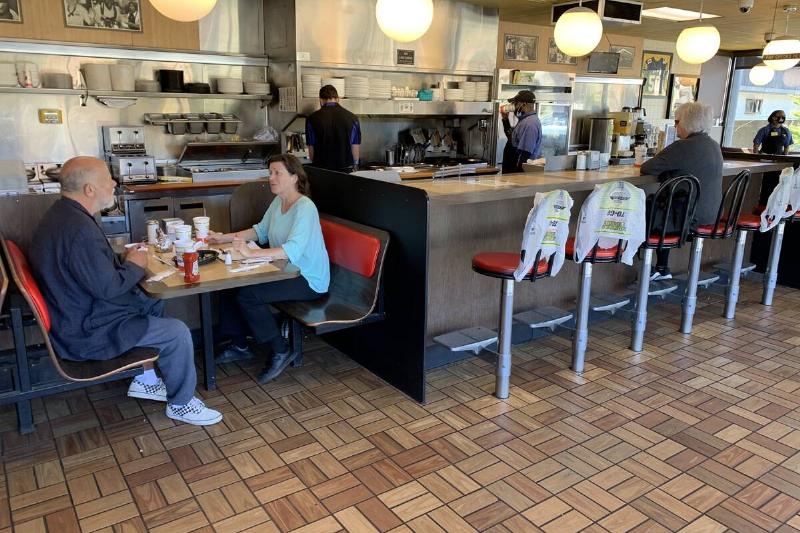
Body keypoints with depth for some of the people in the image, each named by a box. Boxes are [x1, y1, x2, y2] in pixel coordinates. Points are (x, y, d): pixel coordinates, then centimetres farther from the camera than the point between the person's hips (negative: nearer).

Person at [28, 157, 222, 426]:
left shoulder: (62, 214, 5)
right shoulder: (79, 229, -29)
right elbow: (108, 287, -28)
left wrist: (123, 260, 3)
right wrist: (135, 265, -11)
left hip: (79, 312, 11)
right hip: (87, 332, -11)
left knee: (155, 307, 19)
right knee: (177, 332, -12)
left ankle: (144, 380, 26)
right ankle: (181, 403, 7)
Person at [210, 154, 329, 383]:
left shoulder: (305, 208, -22)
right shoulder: (278, 201, 6)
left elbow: (293, 250, -34)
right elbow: (261, 231, 18)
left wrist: (251, 253, -41)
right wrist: (225, 238, 7)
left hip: (308, 280, -9)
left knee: (247, 295, -22)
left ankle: (281, 353, -6)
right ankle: (239, 346, 16)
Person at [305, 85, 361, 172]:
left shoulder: (312, 119, -1)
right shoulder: (352, 118, 0)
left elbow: (311, 149, 3)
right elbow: (356, 148, 4)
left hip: (321, 168, 0)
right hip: (346, 169, 0)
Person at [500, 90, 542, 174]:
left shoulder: (530, 123, -19)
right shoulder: (524, 120, 14)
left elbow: (524, 153, -24)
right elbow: (512, 137, 27)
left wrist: (515, 175, -24)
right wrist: (505, 119, 15)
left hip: (519, 172, -10)